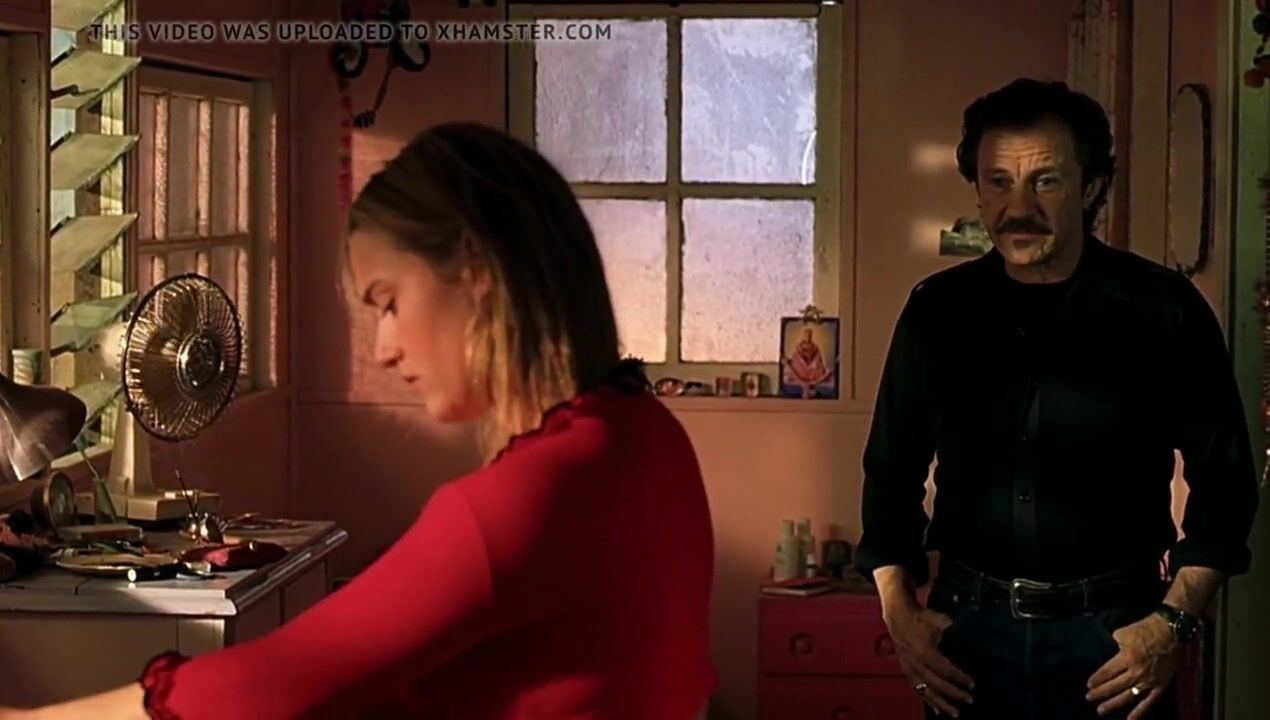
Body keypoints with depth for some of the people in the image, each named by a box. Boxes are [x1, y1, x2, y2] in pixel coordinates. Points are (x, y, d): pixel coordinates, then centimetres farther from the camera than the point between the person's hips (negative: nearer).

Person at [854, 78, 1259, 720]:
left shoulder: (1164, 311, -4)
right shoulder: (937, 311, 3)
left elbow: (1222, 480, 0)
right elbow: (892, 470, 10)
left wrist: (1175, 621, -8)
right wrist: (899, 612, 1)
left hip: (1113, 635, -2)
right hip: (968, 625, 2)